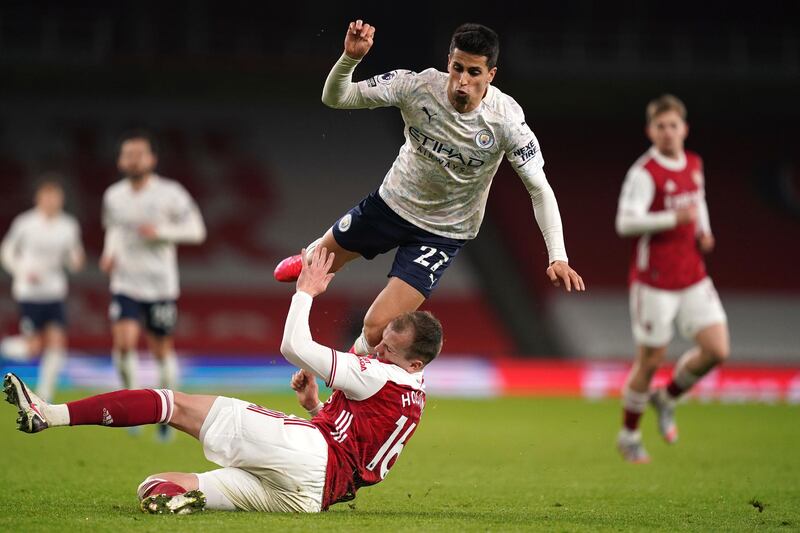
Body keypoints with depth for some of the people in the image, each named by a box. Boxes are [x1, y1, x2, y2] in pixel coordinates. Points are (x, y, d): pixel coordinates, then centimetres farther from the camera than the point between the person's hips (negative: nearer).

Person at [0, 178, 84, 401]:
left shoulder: (69, 226, 1)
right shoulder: (25, 223, -8)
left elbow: (72, 261, 9)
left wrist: (77, 260, -14)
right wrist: (23, 271, -13)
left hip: (55, 293, 3)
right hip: (29, 293, -3)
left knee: (57, 342, -7)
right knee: (33, 347, -8)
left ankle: (44, 399, 3)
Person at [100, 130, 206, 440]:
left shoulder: (170, 194, -9)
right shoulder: (113, 196, 3)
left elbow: (196, 230, -5)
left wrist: (160, 231, -20)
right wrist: (109, 253, 3)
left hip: (160, 286, -2)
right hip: (126, 283, 2)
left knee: (161, 348, 7)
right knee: (124, 341, -19)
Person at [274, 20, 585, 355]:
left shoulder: (507, 120, -28)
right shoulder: (416, 86, -25)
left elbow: (540, 190, -21)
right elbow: (335, 98, -20)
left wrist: (557, 256, -32)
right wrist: (351, 57, -40)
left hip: (442, 233, -2)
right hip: (392, 202, 2)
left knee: (377, 329, -10)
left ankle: (362, 353, 29)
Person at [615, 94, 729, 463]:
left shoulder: (694, 164, 9)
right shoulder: (644, 172, -13)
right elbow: (625, 222, -23)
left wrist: (703, 232, 9)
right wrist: (673, 218, -31)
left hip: (693, 278, 6)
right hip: (654, 281, -6)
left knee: (717, 350, -5)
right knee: (650, 360, 1)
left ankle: (668, 398, 22)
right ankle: (628, 435, 20)